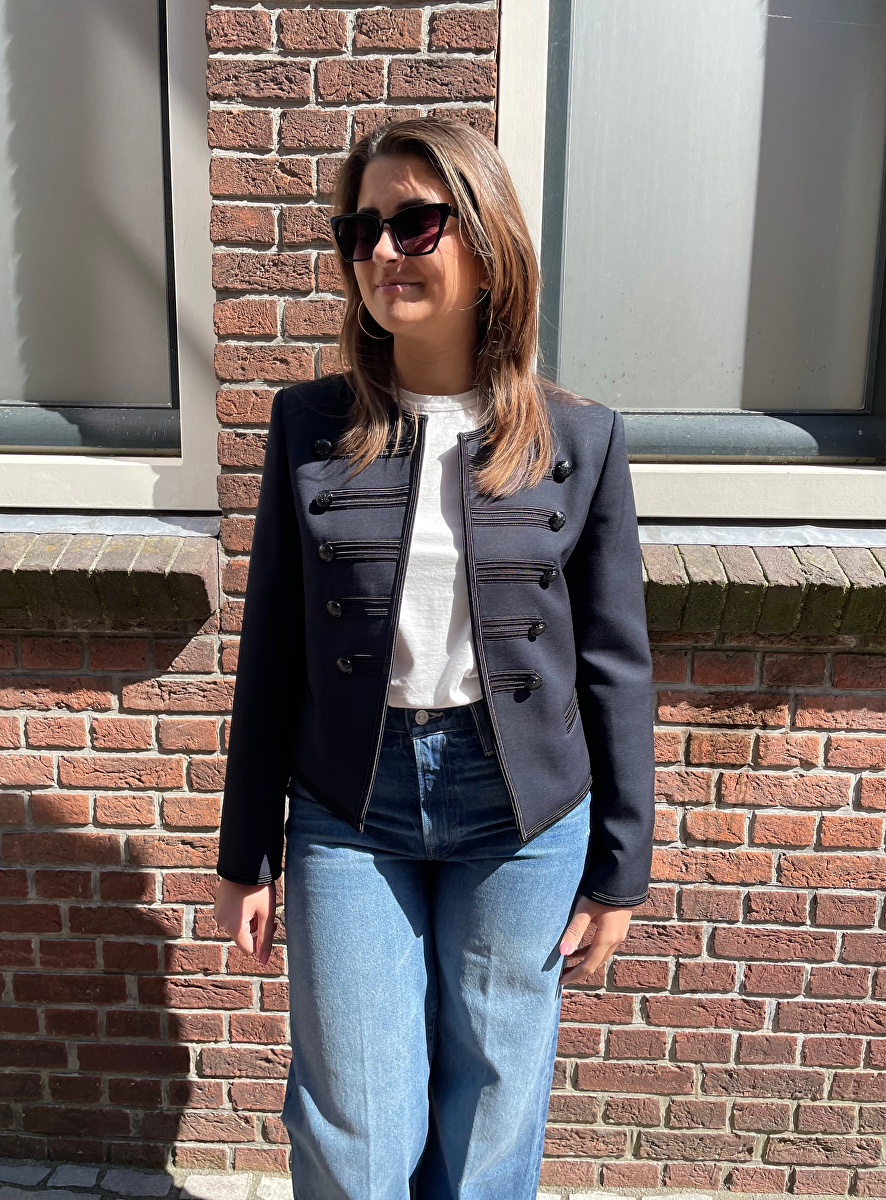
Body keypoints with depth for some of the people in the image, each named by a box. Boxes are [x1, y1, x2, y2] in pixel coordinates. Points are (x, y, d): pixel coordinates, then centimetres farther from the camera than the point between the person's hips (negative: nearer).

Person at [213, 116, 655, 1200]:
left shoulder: (580, 440, -4)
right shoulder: (308, 427, -1)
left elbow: (615, 666, 0)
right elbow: (270, 652, 2)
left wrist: (619, 870, 2)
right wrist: (246, 855, 4)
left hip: (520, 812, 0)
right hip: (349, 810, 1)